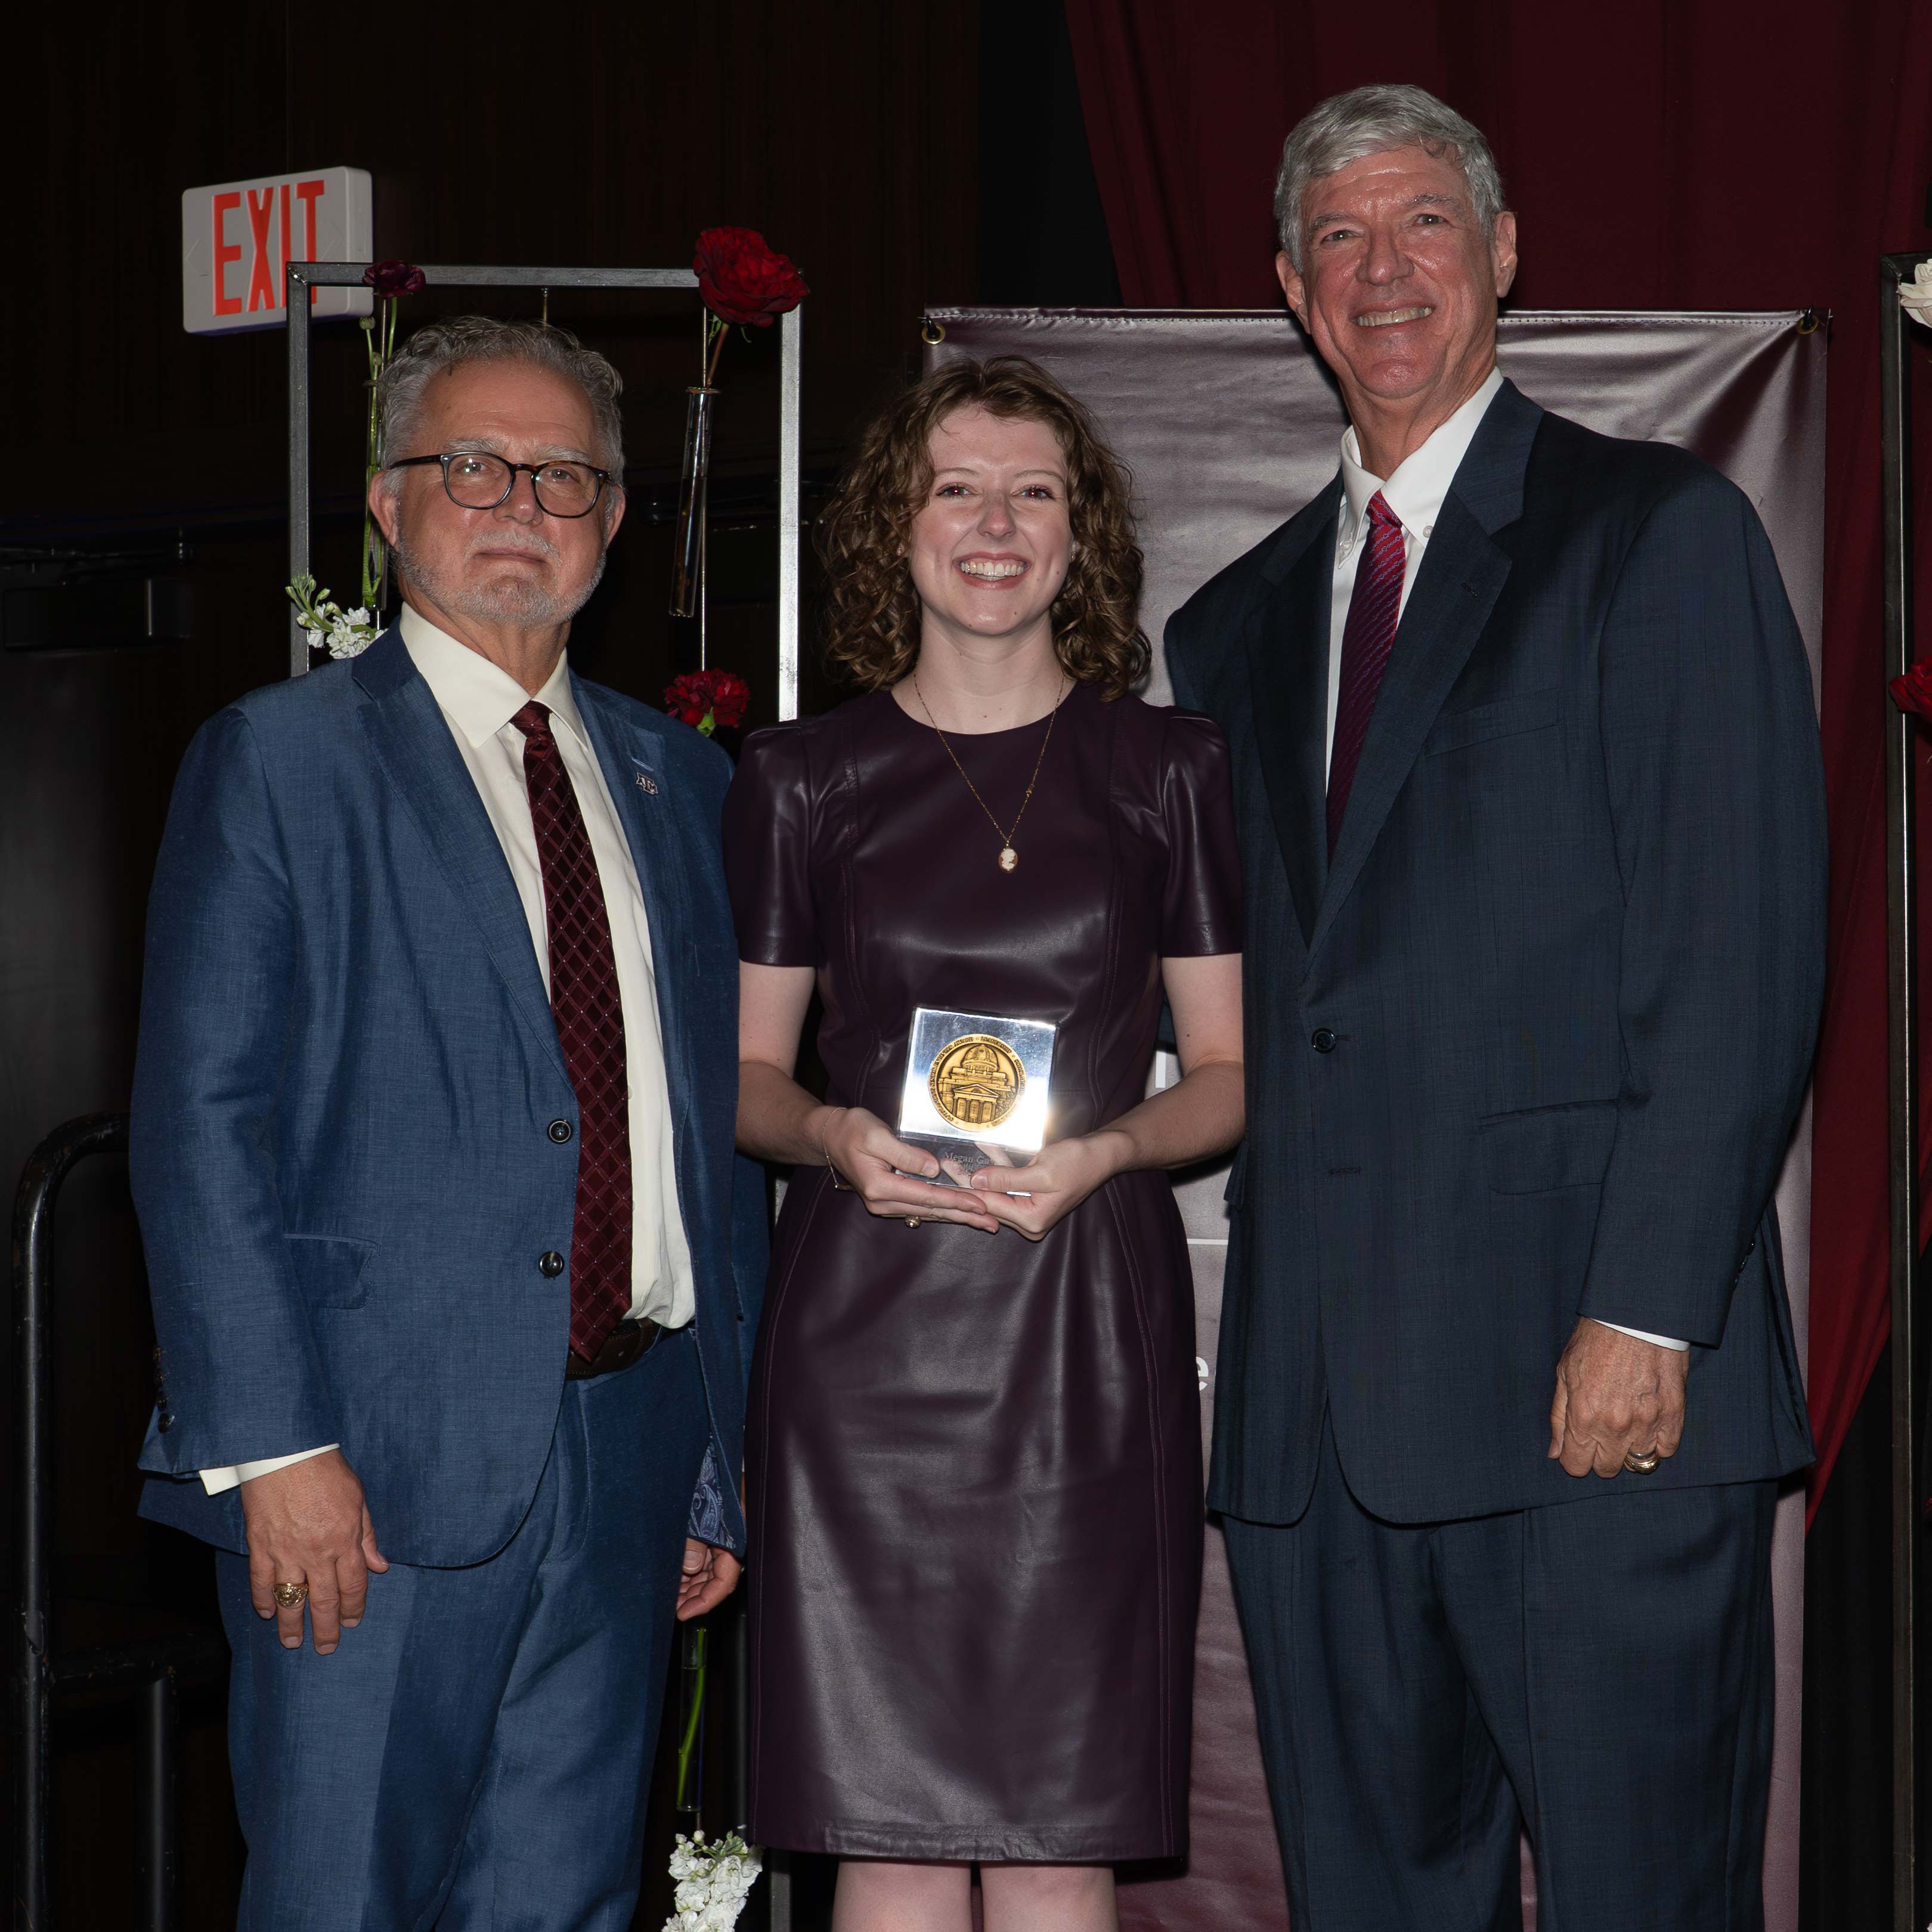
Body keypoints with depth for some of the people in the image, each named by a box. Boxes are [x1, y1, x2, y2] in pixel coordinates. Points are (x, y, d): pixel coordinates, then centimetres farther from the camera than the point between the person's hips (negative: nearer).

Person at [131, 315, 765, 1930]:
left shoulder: (675, 780, 16)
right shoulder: (278, 761, 0)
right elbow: (201, 1120, -6)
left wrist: (725, 1461, 13)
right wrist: (273, 1446, -15)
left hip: (631, 1448, 5)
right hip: (384, 1455, -4)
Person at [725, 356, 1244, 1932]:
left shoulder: (1167, 770, 9)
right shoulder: (803, 780, 8)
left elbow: (1233, 1073, 10)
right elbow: (743, 1073, 13)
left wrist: (1107, 1148, -10)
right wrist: (829, 1134, -9)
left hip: (1092, 1323, 0)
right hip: (870, 1322, 0)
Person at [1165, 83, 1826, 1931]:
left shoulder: (1660, 533, 2)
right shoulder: (1233, 625, 20)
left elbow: (1742, 960, -7)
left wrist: (1645, 1312, -15)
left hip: (1599, 1378, -5)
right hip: (1314, 1402, 6)